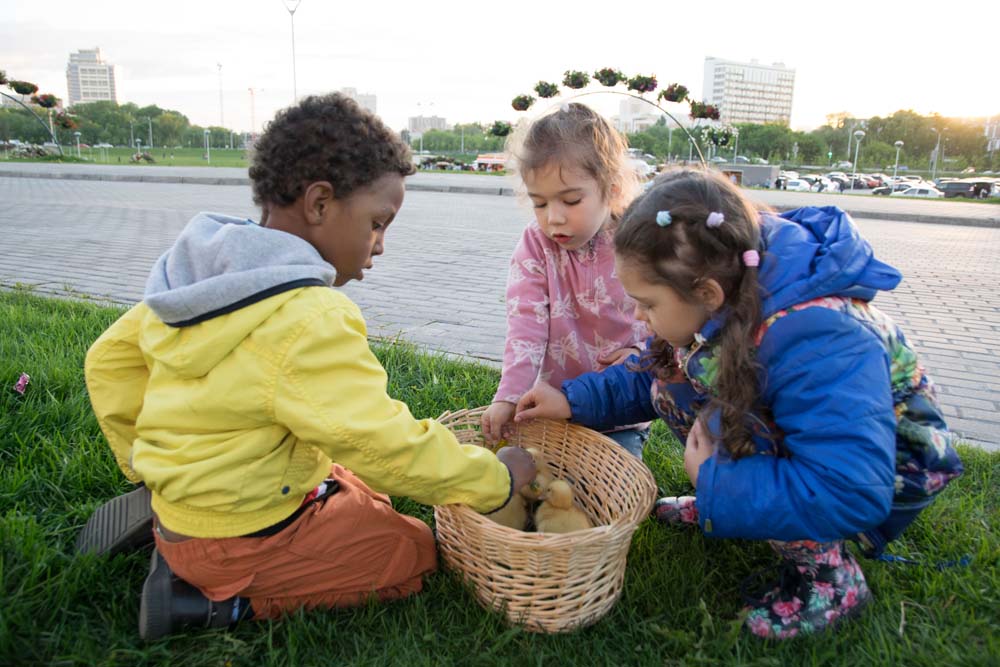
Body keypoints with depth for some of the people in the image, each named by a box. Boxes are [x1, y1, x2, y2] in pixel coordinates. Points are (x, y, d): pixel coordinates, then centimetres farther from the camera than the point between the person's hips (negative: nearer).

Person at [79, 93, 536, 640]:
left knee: (368, 495, 25)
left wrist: (150, 467, 16)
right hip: (238, 542, -8)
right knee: (415, 552, 6)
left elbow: (109, 359, 9)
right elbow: (391, 447, -29)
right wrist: (496, 478, -14)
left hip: (183, 491, 8)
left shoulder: (198, 269, -2)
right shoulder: (307, 322, -30)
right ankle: (218, 600, -1)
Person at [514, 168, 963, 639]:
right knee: (675, 385, -3)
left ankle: (828, 573, -12)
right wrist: (574, 401, -8)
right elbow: (647, 376, 2)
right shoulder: (719, 304, -14)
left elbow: (849, 492, -41)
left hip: (890, 467, -7)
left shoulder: (814, 343, -38)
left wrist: (715, 487, -32)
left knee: (724, 420, -30)